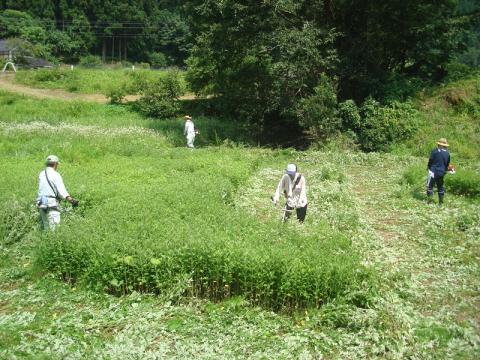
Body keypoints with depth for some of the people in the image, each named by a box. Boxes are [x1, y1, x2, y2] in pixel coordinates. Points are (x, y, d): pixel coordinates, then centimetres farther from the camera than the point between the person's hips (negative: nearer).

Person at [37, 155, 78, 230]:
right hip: (52, 203, -7)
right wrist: (71, 200, -22)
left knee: (45, 228, 12)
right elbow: (61, 191, -17)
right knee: (54, 228, -7)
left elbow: (41, 190, 18)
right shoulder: (55, 175, -8)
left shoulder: (41, 174, 12)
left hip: (41, 203, 7)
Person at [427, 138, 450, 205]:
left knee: (430, 186, 0)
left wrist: (428, 167, 10)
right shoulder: (447, 153, 4)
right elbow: (447, 164, 12)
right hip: (441, 173, 5)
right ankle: (440, 202, 19)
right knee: (440, 187, 14)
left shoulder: (435, 151, -11)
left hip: (433, 171, -5)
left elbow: (430, 160, -7)